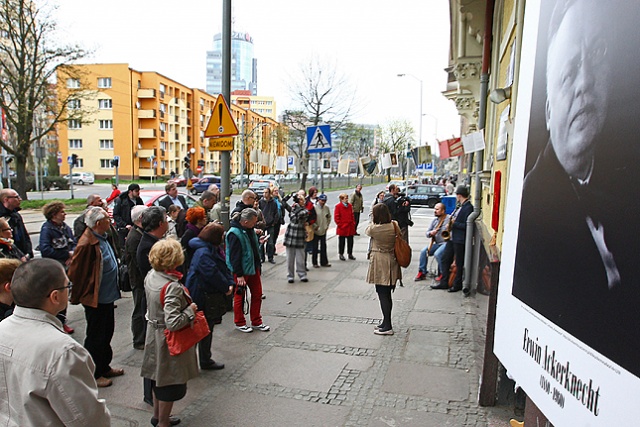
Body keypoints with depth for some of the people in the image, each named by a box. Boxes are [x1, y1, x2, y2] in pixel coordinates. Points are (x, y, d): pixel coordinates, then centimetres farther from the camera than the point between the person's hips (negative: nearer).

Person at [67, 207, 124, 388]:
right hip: (95, 298, -9)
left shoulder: (102, 237, 5)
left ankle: (104, 367, 37)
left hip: (107, 296, 9)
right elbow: (75, 272, -19)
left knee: (107, 333, 21)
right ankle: (93, 374, 23)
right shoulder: (87, 244, -24)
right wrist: (81, 295, -8)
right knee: (95, 337, 7)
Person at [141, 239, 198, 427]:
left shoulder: (150, 276, -5)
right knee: (171, 382, 11)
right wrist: (191, 310, -20)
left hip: (154, 336, 8)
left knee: (159, 376, 25)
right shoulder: (172, 287, -30)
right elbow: (173, 323, -31)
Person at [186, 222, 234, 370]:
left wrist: (230, 283, -3)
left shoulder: (215, 250, 9)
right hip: (204, 298, -10)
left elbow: (224, 268, 12)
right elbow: (213, 274, -26)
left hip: (212, 296, 10)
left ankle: (205, 359, 31)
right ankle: (205, 361, 18)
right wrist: (226, 287, -13)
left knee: (208, 329, 18)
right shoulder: (204, 253, -24)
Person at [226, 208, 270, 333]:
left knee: (257, 294, 13)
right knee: (239, 296, 8)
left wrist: (259, 241, 5)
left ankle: (256, 322, 27)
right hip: (241, 271, -9)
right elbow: (234, 256, -23)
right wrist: (239, 275, -21)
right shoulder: (234, 234, -23)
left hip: (253, 267, 9)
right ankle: (239, 323, 25)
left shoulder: (249, 229, 4)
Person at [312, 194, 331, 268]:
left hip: (323, 231, 4)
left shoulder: (327, 208, 3)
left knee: (323, 247, 12)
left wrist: (327, 225, 8)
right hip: (315, 231, -4)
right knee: (315, 247, 5)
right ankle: (315, 263, 16)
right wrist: (315, 226, -12)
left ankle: (324, 262, 22)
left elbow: (329, 217, 16)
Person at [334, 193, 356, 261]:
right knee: (341, 242, 5)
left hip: (350, 227, 5)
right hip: (342, 228, -5)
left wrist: (353, 223, 8)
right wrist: (340, 224, -12)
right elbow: (336, 217, -9)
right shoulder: (338, 206, -9)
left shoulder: (350, 205, 9)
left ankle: (350, 254, 22)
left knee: (350, 241, 11)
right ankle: (341, 254, 15)